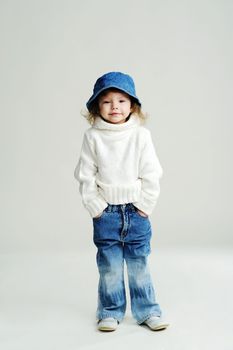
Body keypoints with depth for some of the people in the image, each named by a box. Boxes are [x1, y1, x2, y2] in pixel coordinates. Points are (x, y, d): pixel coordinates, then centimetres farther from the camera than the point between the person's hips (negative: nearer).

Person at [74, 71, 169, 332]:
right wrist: (95, 207, -5)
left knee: (139, 264, 8)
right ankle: (110, 312, 24)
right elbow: (85, 176, -1)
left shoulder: (141, 135, -3)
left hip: (137, 211, 0)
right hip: (105, 212, 0)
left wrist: (145, 205, -5)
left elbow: (152, 174, -1)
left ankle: (147, 311, 23)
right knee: (109, 267, 8)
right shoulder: (92, 136, -3)